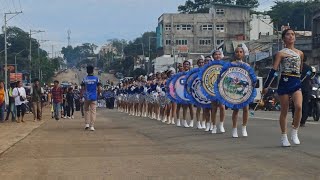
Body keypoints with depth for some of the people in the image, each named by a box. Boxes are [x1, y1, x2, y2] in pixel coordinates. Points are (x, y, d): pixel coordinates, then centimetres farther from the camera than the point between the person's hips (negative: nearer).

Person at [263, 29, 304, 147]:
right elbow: (273, 70, -3)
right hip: (285, 83, -3)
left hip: (297, 83, 3)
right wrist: (266, 86, -6)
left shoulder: (300, 53, 13)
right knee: (284, 111, 2)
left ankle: (294, 133, -3)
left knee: (299, 106, -20)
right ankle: (284, 137, 14)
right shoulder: (281, 53, 1)